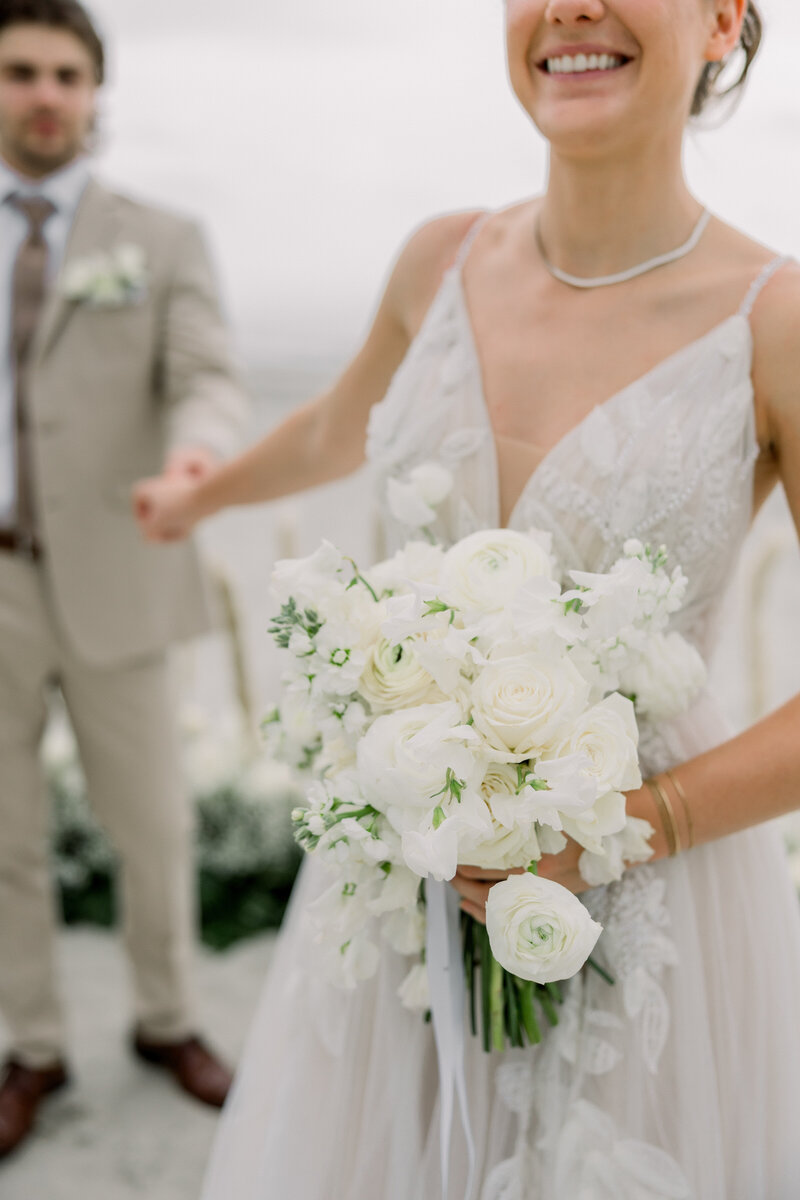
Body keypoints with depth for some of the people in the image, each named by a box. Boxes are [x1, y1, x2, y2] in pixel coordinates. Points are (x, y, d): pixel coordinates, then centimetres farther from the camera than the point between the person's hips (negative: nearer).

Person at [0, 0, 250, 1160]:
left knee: (153, 828, 10)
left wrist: (195, 452, -33)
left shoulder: (163, 241, 3)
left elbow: (211, 386, -10)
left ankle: (166, 1020, 34)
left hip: (110, 582, -1)